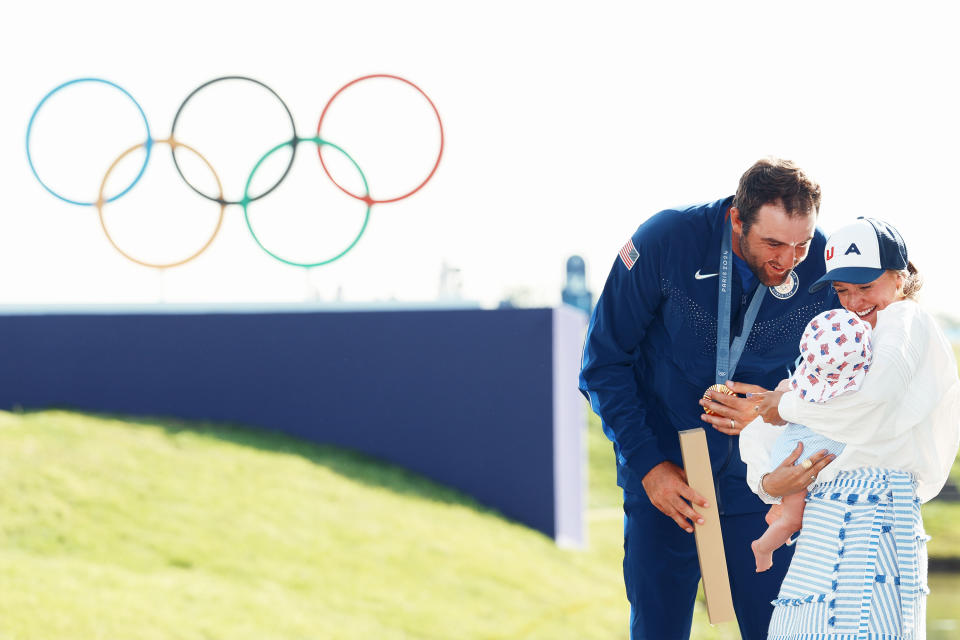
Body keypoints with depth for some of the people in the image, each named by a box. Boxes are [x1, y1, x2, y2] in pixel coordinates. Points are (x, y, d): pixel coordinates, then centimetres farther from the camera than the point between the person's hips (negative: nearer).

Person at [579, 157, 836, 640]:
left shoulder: (825, 267, -12)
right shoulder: (663, 243, -17)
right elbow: (604, 364, -6)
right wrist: (648, 464, -12)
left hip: (760, 483, 1)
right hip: (665, 477, -1)